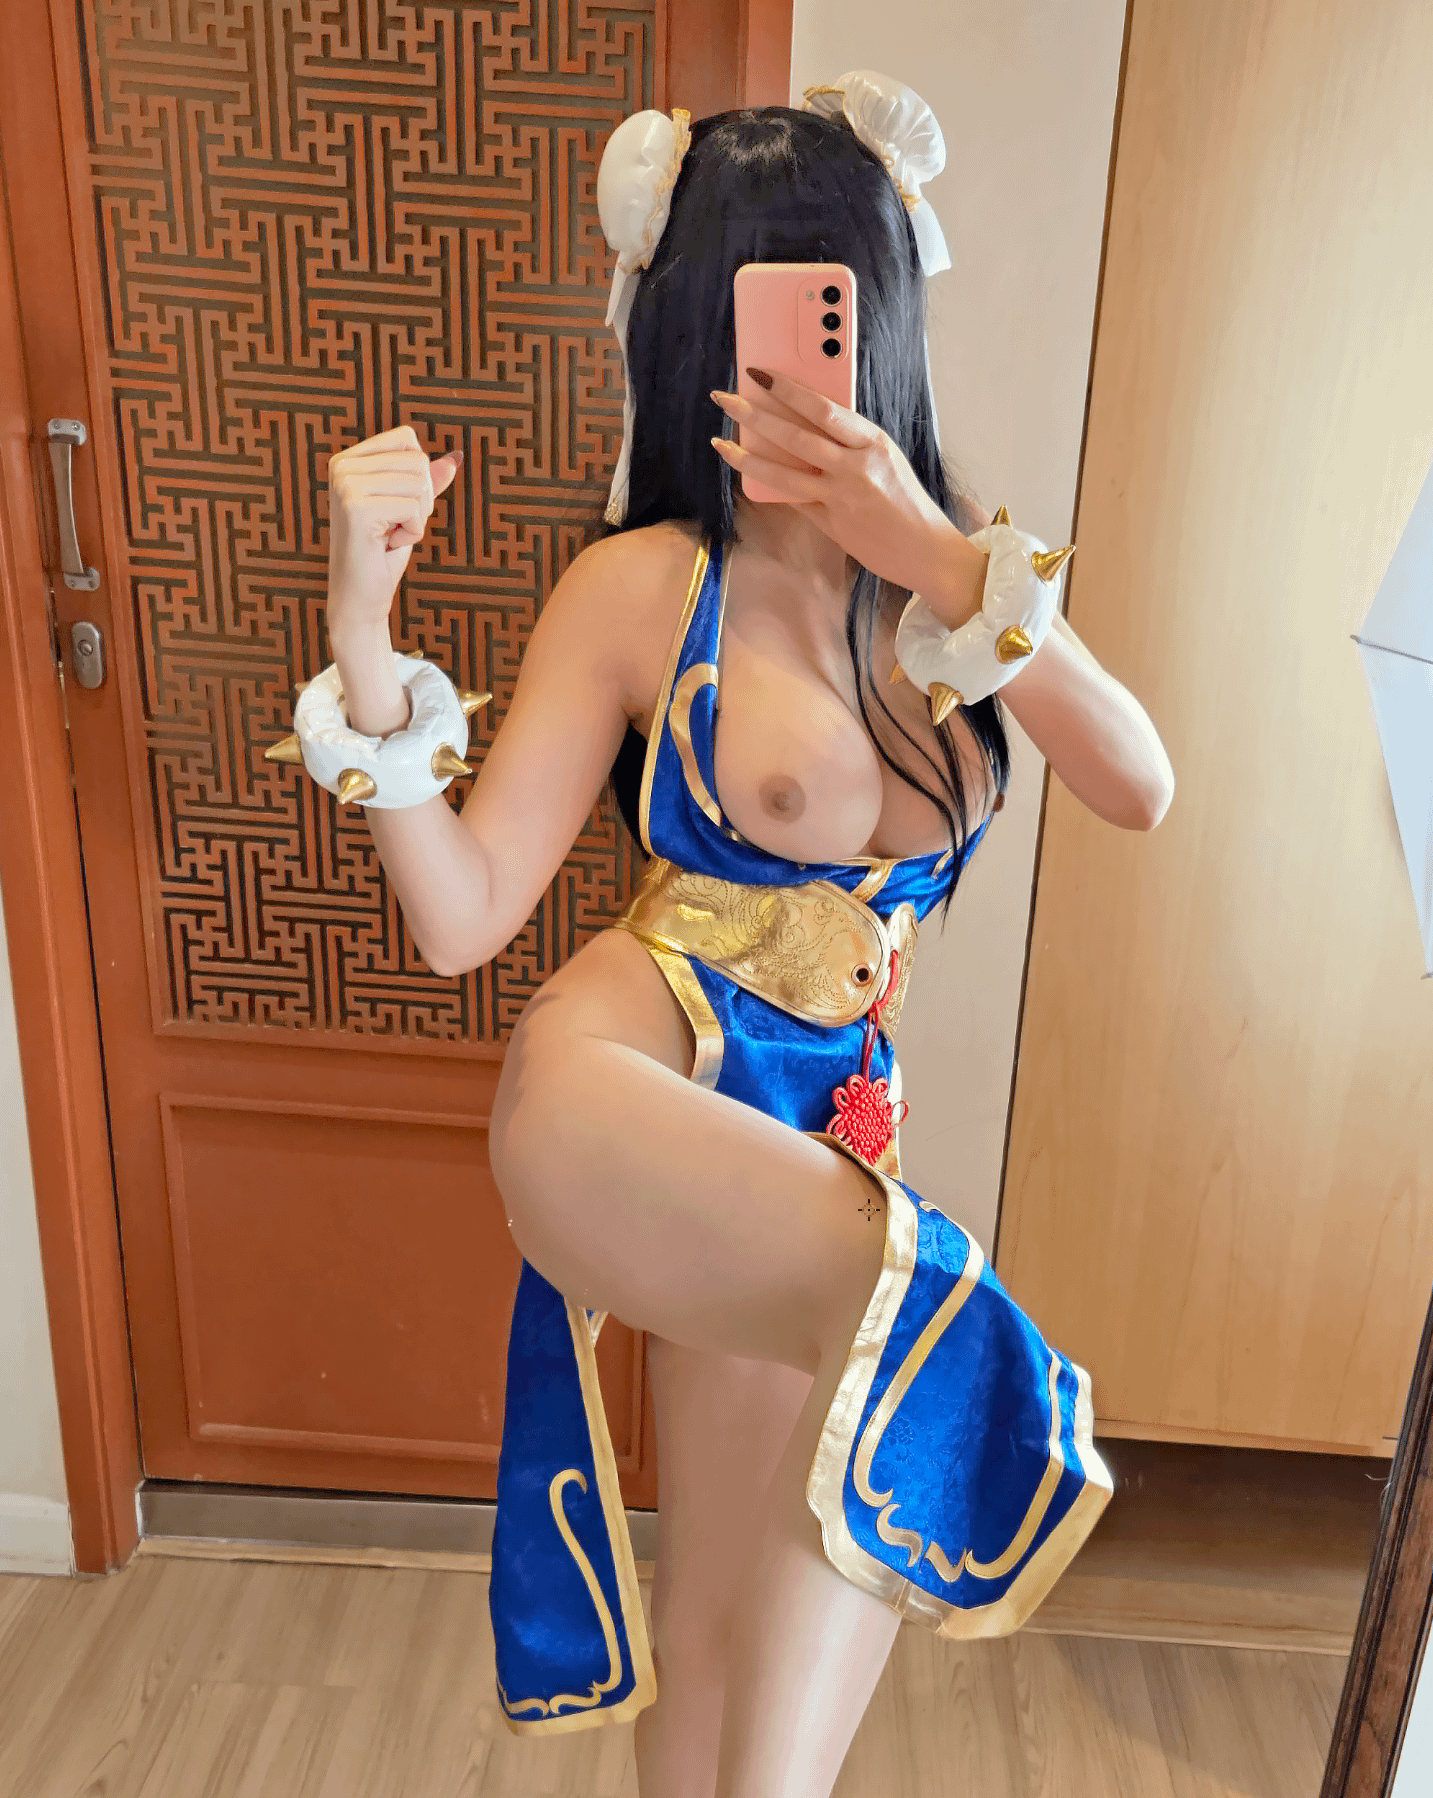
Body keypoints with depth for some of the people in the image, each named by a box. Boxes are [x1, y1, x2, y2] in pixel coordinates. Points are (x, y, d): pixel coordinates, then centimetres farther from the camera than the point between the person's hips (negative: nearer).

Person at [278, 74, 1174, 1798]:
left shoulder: (957, 564, 6)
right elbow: (458, 914, -10)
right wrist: (364, 644, -23)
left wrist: (945, 563, -21)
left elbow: (1139, 788, -9)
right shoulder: (643, 585, -7)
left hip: (832, 1113, 5)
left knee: (766, 1612, 17)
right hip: (655, 1057, -4)